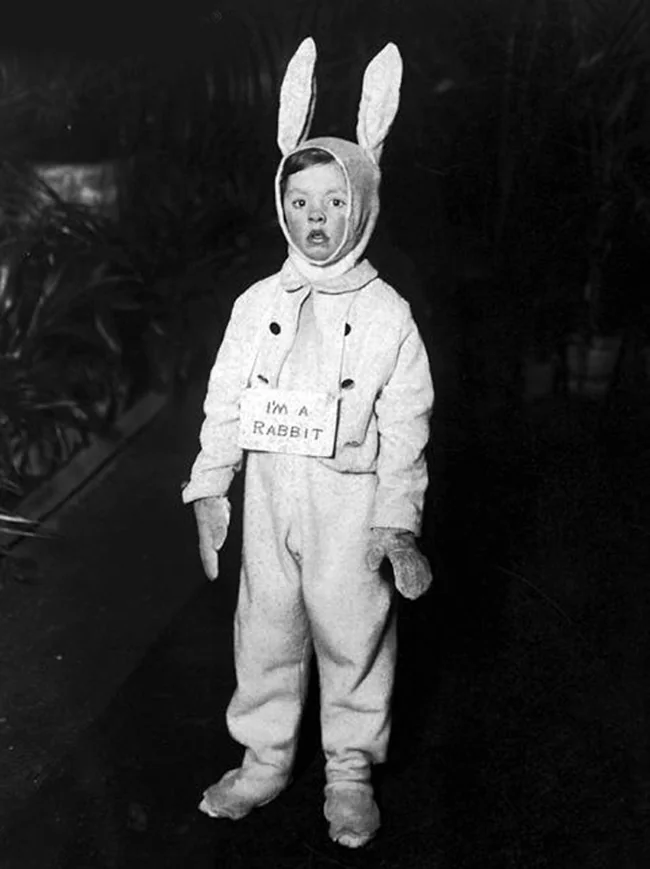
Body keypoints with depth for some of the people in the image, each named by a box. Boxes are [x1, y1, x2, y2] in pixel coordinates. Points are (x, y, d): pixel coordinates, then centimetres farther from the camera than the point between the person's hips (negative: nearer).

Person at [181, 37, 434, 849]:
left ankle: (350, 771, 27)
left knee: (353, 635, 8)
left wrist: (398, 521, -7)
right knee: (265, 629, 12)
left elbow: (405, 428, -4)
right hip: (269, 498, 3)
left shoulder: (387, 314, -5)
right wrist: (209, 492, 2)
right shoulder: (257, 304, 3)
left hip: (351, 502, -3)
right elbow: (225, 404, 5)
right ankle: (264, 758, 32)